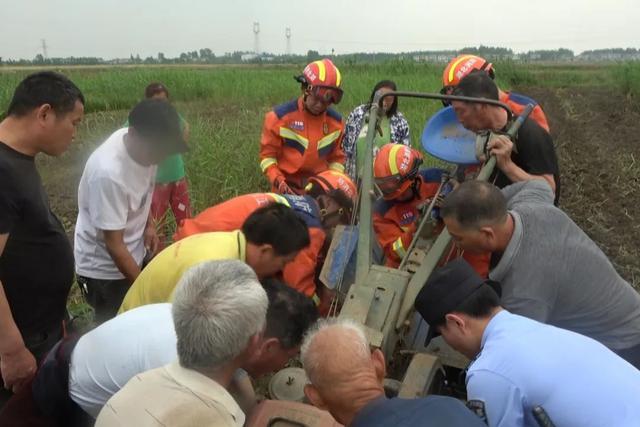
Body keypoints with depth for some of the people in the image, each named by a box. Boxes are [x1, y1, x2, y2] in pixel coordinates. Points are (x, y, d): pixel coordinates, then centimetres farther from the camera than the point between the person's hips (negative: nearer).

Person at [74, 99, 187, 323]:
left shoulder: (144, 146, -12)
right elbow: (114, 245, -28)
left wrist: (148, 224, -3)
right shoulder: (108, 172, -34)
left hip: (134, 255, 7)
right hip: (104, 269, -7)